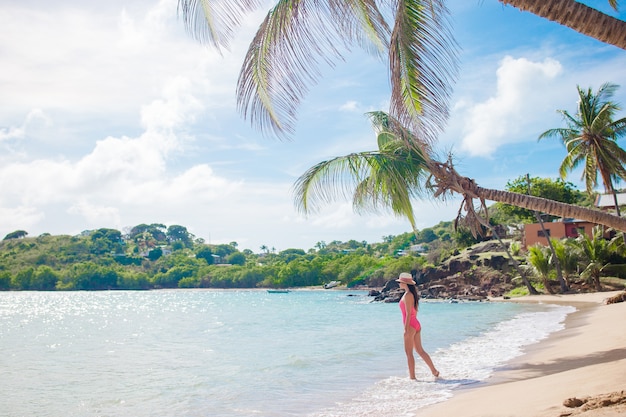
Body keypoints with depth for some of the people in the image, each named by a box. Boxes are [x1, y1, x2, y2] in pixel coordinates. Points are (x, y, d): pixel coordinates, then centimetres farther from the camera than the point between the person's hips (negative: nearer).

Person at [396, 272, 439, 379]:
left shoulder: (407, 295, -16)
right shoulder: (412, 294, 13)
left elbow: (408, 313, -19)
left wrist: (406, 329, -18)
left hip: (410, 325, -9)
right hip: (416, 325, 9)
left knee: (409, 352, 0)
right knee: (420, 350, 16)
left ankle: (412, 377, 4)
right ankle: (434, 371, 19)